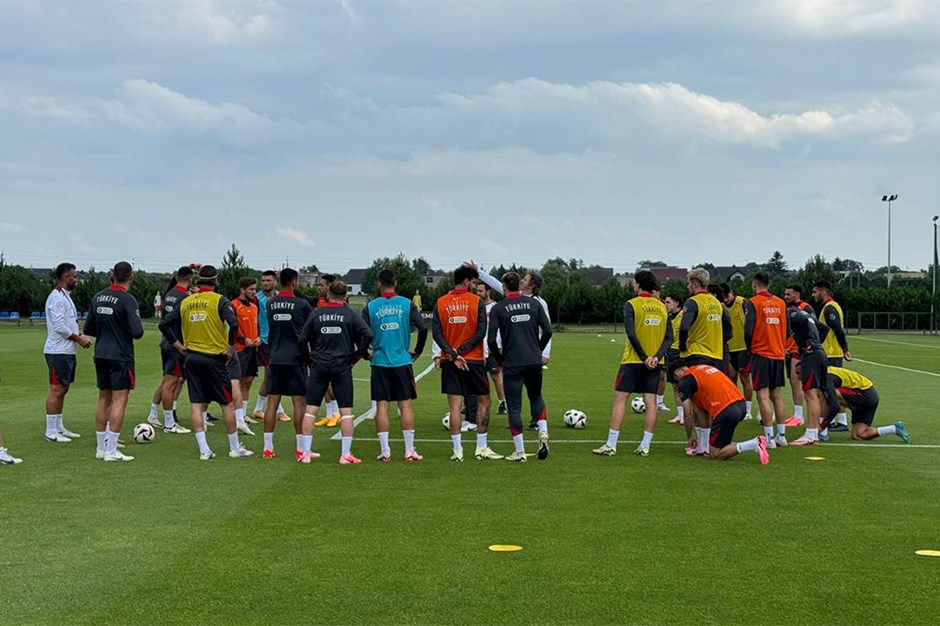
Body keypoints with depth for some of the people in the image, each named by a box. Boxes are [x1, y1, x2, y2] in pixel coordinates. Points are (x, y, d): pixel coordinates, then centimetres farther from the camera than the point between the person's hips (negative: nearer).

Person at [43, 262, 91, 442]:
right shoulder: (57, 297, -15)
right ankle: (51, 432, -5)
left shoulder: (65, 296, 16)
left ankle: (59, 427, 21)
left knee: (63, 389, 14)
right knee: (56, 390, -8)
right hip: (58, 351, -10)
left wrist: (79, 335, 6)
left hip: (67, 351, 10)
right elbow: (59, 326, -21)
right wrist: (79, 339, -13)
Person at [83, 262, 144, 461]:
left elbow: (88, 329, 12)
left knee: (104, 399, 13)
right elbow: (137, 331, -20)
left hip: (100, 355, 7)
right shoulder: (127, 300, -14)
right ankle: (111, 451, -6)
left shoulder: (98, 297, 7)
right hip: (121, 356, -7)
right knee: (119, 400, -3)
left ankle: (101, 448, 17)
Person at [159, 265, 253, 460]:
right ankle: (235, 448, 13)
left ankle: (204, 450, 1)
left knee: (197, 404, 6)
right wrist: (230, 347, -12)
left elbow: (164, 324, 8)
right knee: (227, 403, 7)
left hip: (191, 358, 4)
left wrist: (177, 345, 12)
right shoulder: (219, 300, -8)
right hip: (214, 358, -4)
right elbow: (233, 323, -23)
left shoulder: (185, 302, 6)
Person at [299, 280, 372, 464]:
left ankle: (305, 453, 4)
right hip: (342, 367, -1)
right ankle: (346, 454, 0)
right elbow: (367, 335, -11)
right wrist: (358, 355, 3)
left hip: (318, 366, 1)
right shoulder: (350, 315, -1)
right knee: (346, 411, 3)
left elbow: (303, 339, 3)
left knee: (310, 409, 6)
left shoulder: (316, 313, 3)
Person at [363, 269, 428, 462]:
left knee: (381, 406, 4)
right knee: (406, 405, 4)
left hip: (379, 362, 0)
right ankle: (409, 451, 3)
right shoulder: (407, 304, -1)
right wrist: (417, 351, 6)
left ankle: (384, 451, 3)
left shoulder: (371, 307, 0)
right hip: (402, 361, 0)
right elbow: (423, 328, -8)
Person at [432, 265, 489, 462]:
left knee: (455, 406, 2)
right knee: (484, 402, 13)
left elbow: (436, 333, -4)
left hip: (449, 362, 2)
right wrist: (461, 351, -8)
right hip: (474, 360, -2)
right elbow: (481, 331, -10)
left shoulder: (440, 303, 3)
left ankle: (457, 450, -1)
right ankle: (481, 448, 12)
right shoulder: (476, 301, -4)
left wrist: (453, 354, -8)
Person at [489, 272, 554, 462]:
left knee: (514, 407, 3)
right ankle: (543, 431, 0)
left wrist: (499, 359, 7)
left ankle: (520, 452, 2)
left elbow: (491, 339, -8)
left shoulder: (498, 308, -4)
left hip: (512, 364, -3)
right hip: (534, 361, 3)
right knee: (536, 396, 23)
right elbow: (547, 331, 3)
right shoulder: (533, 303, 4)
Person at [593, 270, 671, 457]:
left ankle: (611, 445, -3)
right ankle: (645, 446, 4)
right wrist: (656, 357, -7)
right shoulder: (662, 307, 8)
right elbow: (669, 338, 2)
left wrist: (644, 357, -14)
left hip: (633, 360, -4)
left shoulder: (631, 305, -7)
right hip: (654, 363, 4)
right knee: (650, 401, 4)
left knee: (620, 398, 0)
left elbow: (631, 334, -17)